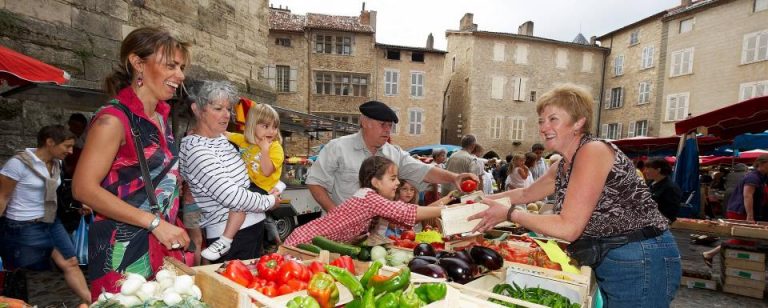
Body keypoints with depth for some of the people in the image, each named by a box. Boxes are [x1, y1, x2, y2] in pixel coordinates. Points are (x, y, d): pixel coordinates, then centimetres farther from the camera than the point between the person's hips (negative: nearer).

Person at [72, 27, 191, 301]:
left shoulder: (161, 116, 10)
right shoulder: (115, 118, -14)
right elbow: (84, 188, -19)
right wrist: (154, 223, -20)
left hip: (164, 245, 7)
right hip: (125, 251, -7)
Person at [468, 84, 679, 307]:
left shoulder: (592, 151, -21)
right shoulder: (564, 166, 6)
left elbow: (568, 228, -25)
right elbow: (526, 194, 21)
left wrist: (508, 214, -18)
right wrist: (484, 200, 12)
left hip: (639, 263, -9)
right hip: (608, 261, 9)